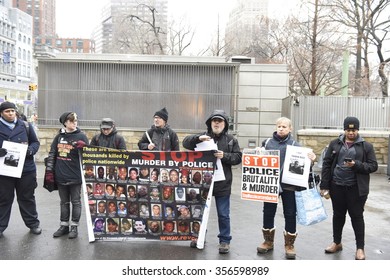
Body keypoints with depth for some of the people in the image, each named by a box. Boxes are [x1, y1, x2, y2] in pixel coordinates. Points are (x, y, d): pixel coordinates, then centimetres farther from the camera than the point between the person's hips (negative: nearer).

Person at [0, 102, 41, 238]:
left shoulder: (25, 126, 3)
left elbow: (36, 142, 10)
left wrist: (30, 150, -11)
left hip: (26, 169, 1)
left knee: (27, 197, 13)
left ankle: (33, 223, 26)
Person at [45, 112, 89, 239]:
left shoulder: (81, 136, -5)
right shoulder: (59, 136, 6)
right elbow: (52, 154, 9)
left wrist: (82, 148, -24)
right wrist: (49, 171, 5)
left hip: (75, 176, -4)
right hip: (61, 176, 4)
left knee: (76, 202, 7)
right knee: (64, 202, 14)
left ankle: (74, 227, 17)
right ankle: (64, 226, 26)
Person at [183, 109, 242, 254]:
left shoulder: (231, 139, 3)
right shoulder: (203, 137, 4)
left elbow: (238, 157, 0)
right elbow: (186, 142, -7)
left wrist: (224, 156, -18)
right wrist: (198, 138, -25)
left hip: (222, 183, -1)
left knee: (223, 214, 7)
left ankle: (225, 240, 21)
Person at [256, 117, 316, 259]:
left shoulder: (295, 145, 1)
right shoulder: (267, 142, 6)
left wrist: (310, 159, -17)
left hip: (288, 185, -2)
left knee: (290, 214, 4)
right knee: (268, 213, 10)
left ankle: (289, 245, 21)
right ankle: (268, 242, 28)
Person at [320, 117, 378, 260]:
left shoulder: (366, 146, -1)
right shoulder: (335, 143, 3)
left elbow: (373, 166, -3)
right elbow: (327, 164, 3)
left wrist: (356, 165, -20)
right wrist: (324, 185, -2)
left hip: (356, 188, -2)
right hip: (337, 186, 2)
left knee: (357, 216, 6)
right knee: (338, 215, 14)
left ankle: (360, 248, 19)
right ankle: (337, 243, 31)